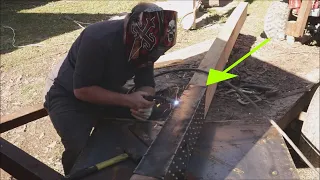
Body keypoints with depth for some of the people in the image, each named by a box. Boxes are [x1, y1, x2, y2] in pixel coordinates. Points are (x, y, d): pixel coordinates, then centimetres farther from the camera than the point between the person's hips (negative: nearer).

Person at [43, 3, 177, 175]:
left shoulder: (144, 45, -13)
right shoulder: (98, 39, -33)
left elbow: (146, 83, -8)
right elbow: (82, 89, -30)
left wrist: (143, 103, -31)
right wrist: (127, 100, -36)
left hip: (106, 90, 6)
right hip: (68, 95, -5)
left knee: (145, 121, -7)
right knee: (80, 150, -25)